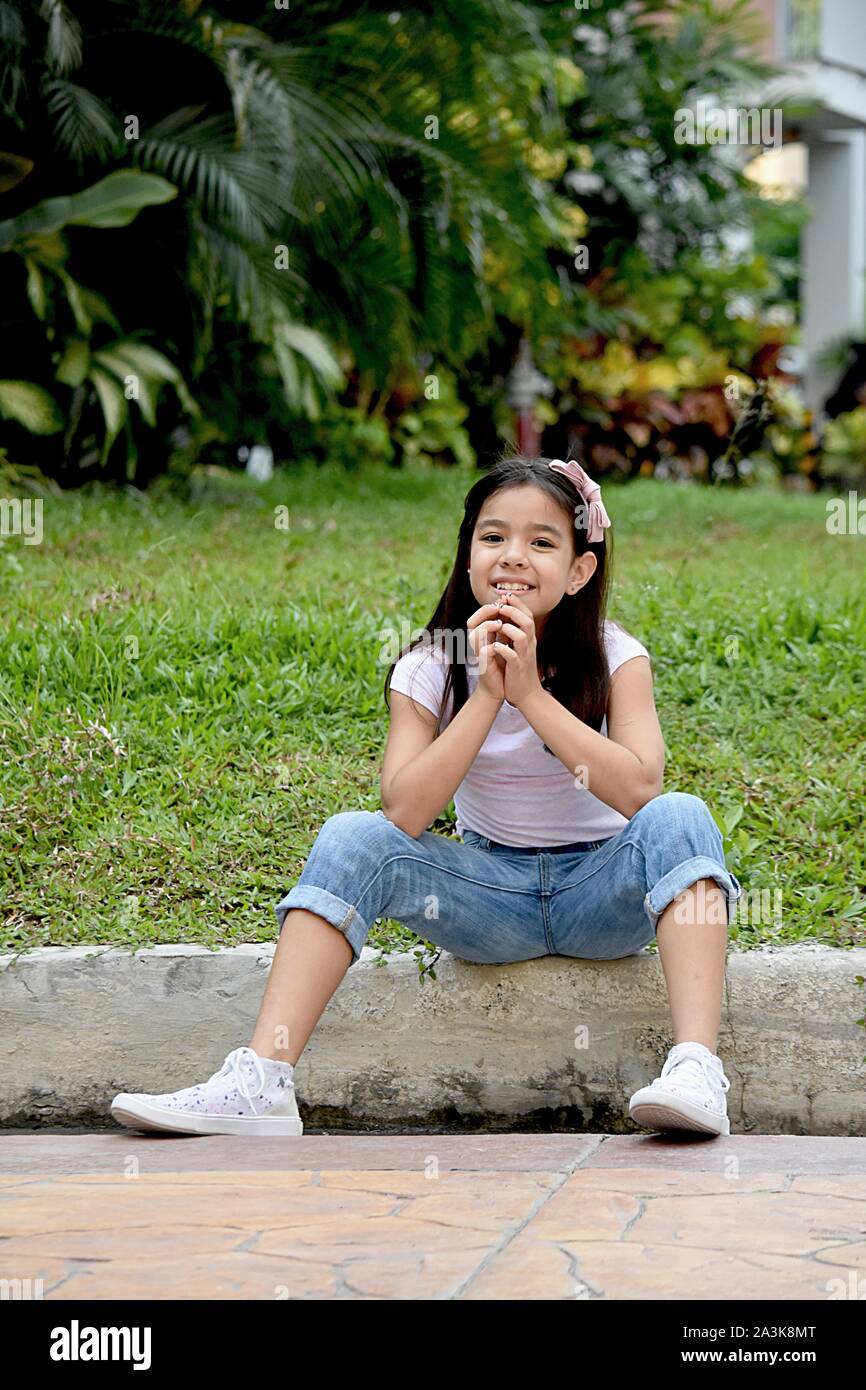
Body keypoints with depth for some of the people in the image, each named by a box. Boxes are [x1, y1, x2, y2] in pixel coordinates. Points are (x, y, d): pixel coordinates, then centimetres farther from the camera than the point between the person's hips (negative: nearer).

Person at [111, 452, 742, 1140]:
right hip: (492, 891, 1)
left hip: (603, 892, -1)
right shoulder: (433, 668, -6)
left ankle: (696, 1068, -45)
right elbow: (404, 813, -21)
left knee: (677, 816, -31)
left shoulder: (614, 658, -9)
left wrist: (531, 693, -29)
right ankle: (261, 1081, -31)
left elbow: (638, 788, -27)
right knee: (352, 837, -22)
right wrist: (486, 695, -26)